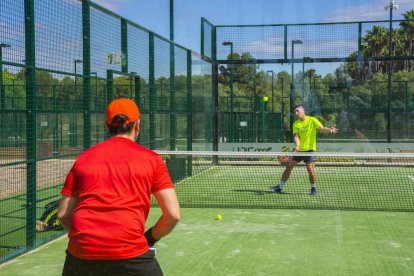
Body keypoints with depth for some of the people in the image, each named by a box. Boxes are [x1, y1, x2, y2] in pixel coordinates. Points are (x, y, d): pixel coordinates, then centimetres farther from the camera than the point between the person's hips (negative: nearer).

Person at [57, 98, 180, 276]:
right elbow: (173, 215, 2)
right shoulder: (151, 159, 7)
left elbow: (63, 215, 15)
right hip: (130, 254, -3)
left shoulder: (83, 158, 14)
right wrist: (150, 237, 18)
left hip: (80, 253, 3)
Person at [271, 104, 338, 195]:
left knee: (311, 169, -13)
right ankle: (280, 186, 17)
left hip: (309, 149, -4)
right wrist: (297, 145, -27)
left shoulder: (312, 120, -5)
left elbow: (322, 128, -16)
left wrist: (330, 130, -37)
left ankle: (313, 188, 9)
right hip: (299, 149, 4)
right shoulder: (296, 124, 3)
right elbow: (296, 136, -6)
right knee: (289, 166, 6)